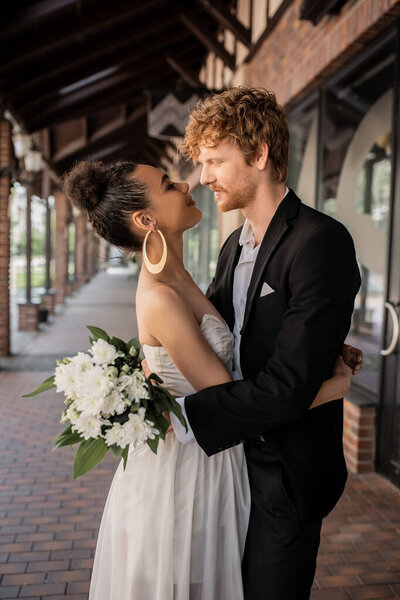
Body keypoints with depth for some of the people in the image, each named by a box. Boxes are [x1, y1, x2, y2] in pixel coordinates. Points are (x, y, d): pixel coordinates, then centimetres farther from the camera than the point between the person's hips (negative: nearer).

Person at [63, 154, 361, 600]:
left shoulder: (174, 282, 3)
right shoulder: (161, 299, -26)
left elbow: (227, 354, 8)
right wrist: (336, 386, -15)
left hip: (204, 461, 8)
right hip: (184, 466, -8)